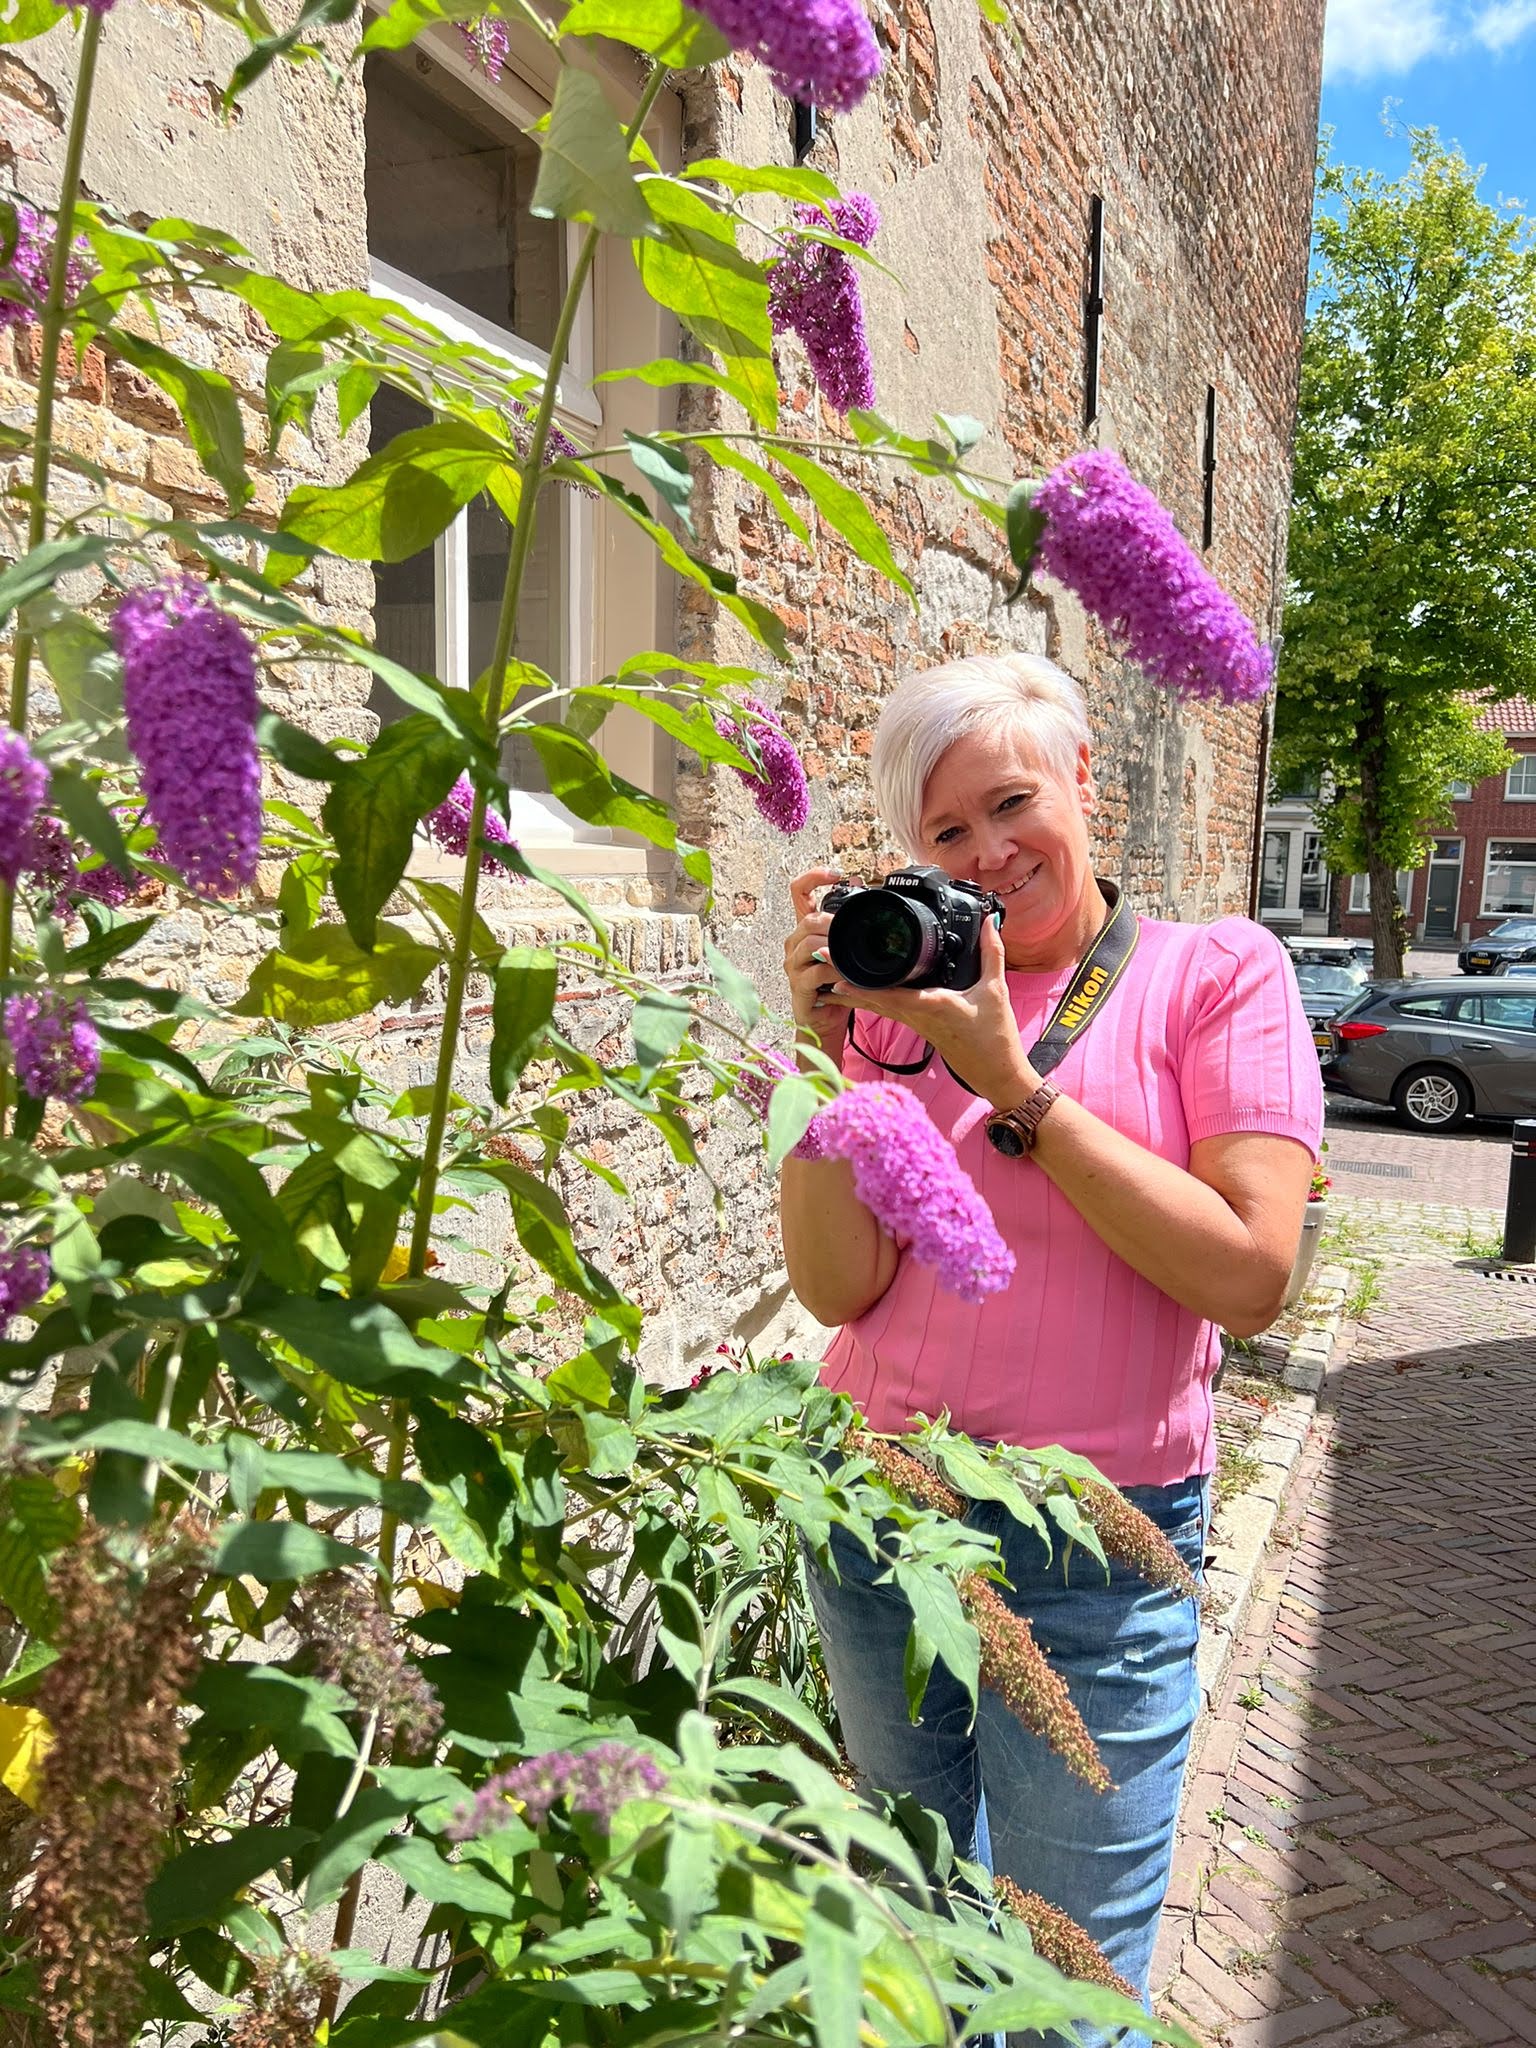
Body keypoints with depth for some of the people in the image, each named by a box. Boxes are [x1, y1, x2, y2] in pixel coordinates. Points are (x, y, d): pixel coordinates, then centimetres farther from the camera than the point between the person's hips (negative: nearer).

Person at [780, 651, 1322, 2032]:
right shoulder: (904, 991, 2)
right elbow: (837, 1288, -4)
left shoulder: (1217, 971, -6)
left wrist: (1011, 1080, -18)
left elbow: (1252, 1277, -17)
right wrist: (831, 1053, -14)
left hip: (1095, 1551, -3)